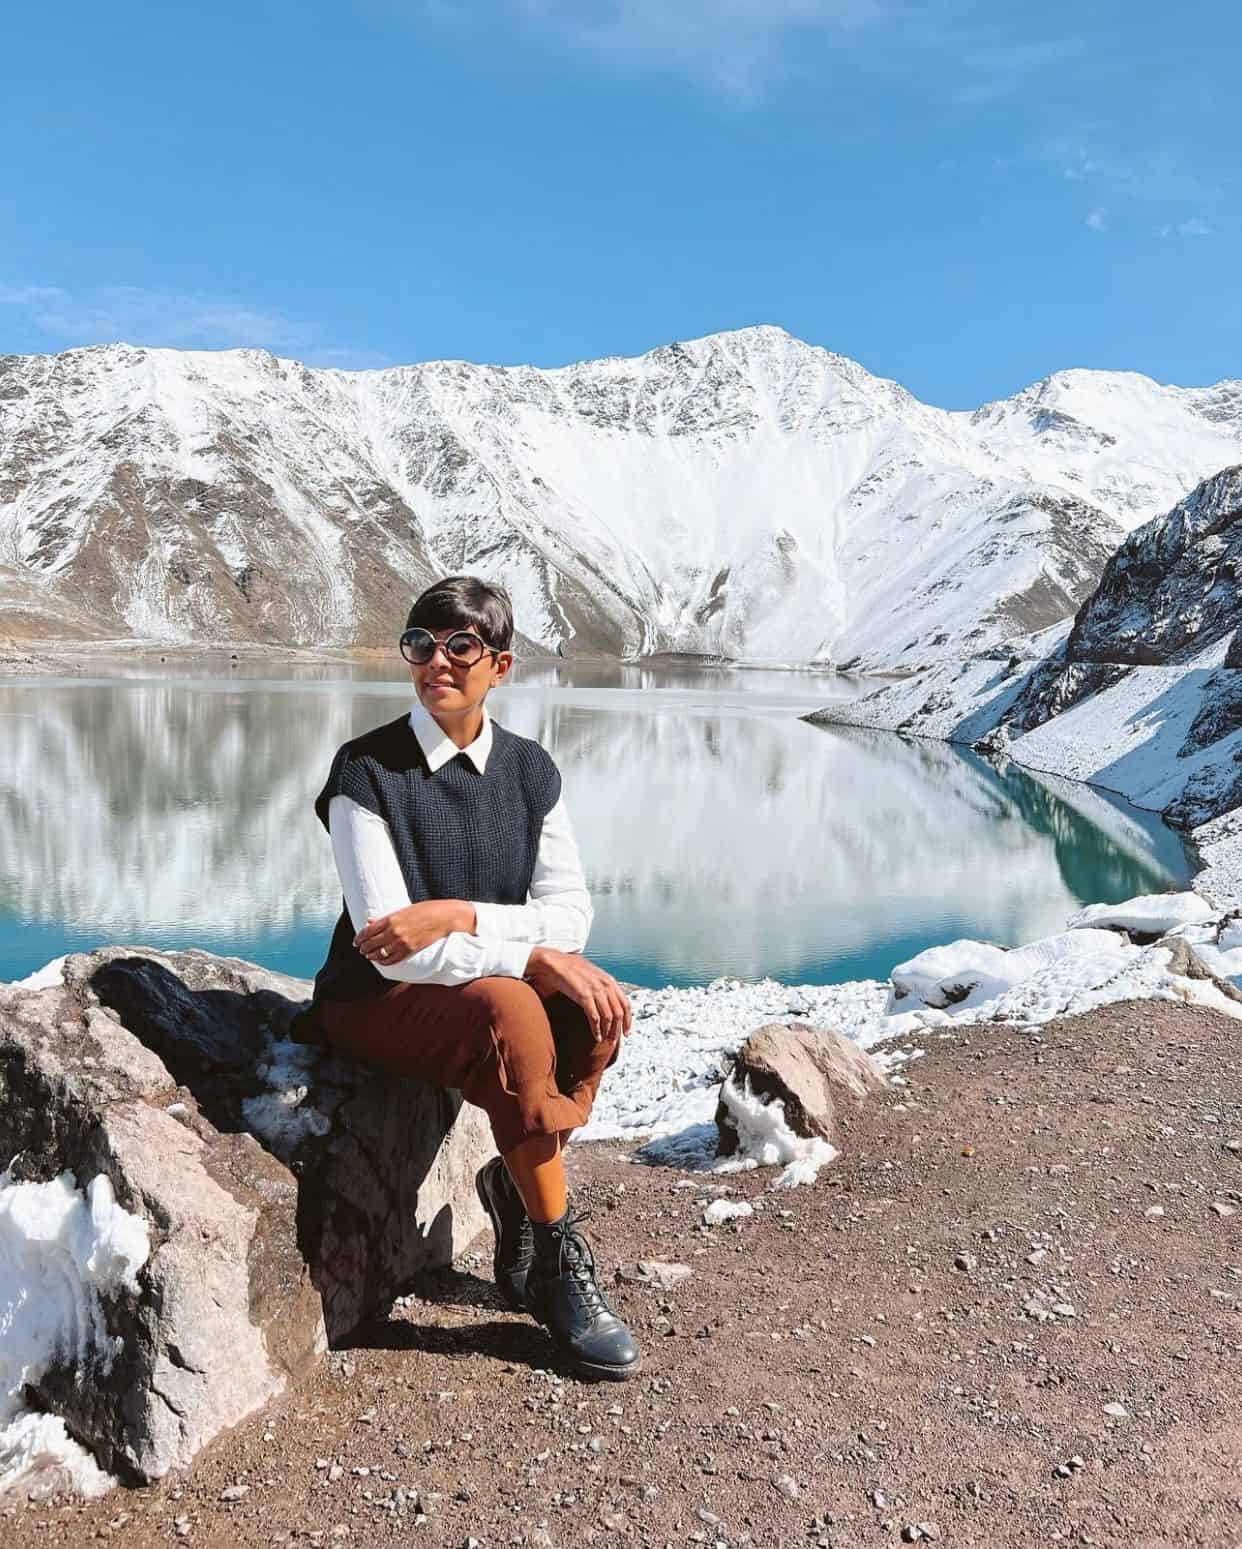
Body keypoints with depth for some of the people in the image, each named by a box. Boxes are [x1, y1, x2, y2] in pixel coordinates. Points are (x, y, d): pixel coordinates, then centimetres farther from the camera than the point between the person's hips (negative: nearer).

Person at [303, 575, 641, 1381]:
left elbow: (572, 916, -6)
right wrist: (535, 957, -28)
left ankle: (517, 1185, -2)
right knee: (511, 1009, -33)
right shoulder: (367, 771, -14)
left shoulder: (530, 770, 0)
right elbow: (389, 947, -21)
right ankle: (558, 1267, -17)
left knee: (601, 1004, -24)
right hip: (378, 1002, -4)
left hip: (493, 985, 5)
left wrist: (459, 915, -23)